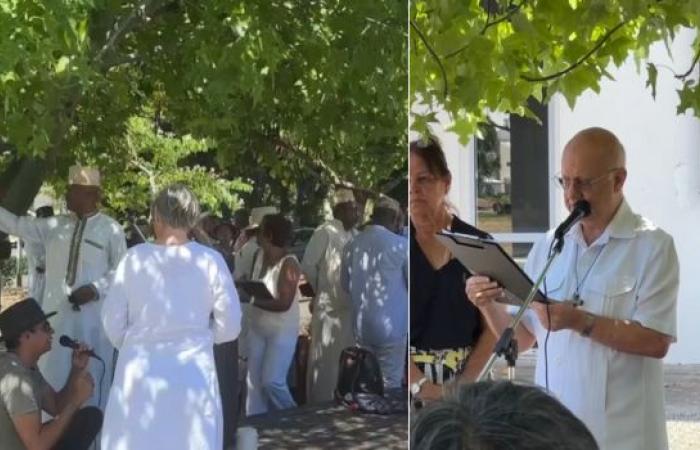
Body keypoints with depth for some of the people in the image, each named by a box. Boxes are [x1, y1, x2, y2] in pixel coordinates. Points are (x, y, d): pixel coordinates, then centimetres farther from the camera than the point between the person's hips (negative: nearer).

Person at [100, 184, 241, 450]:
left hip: (141, 371, 1)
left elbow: (112, 323, 1)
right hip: (192, 372, 0)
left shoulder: (135, 258, -4)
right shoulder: (210, 261, -6)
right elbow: (229, 327, -2)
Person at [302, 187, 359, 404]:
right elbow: (308, 265, -9)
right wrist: (320, 289, 1)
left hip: (352, 306, 7)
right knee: (326, 359, 0)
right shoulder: (325, 232, -10)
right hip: (329, 306, -7)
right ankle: (321, 405, 7)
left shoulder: (355, 234, 11)